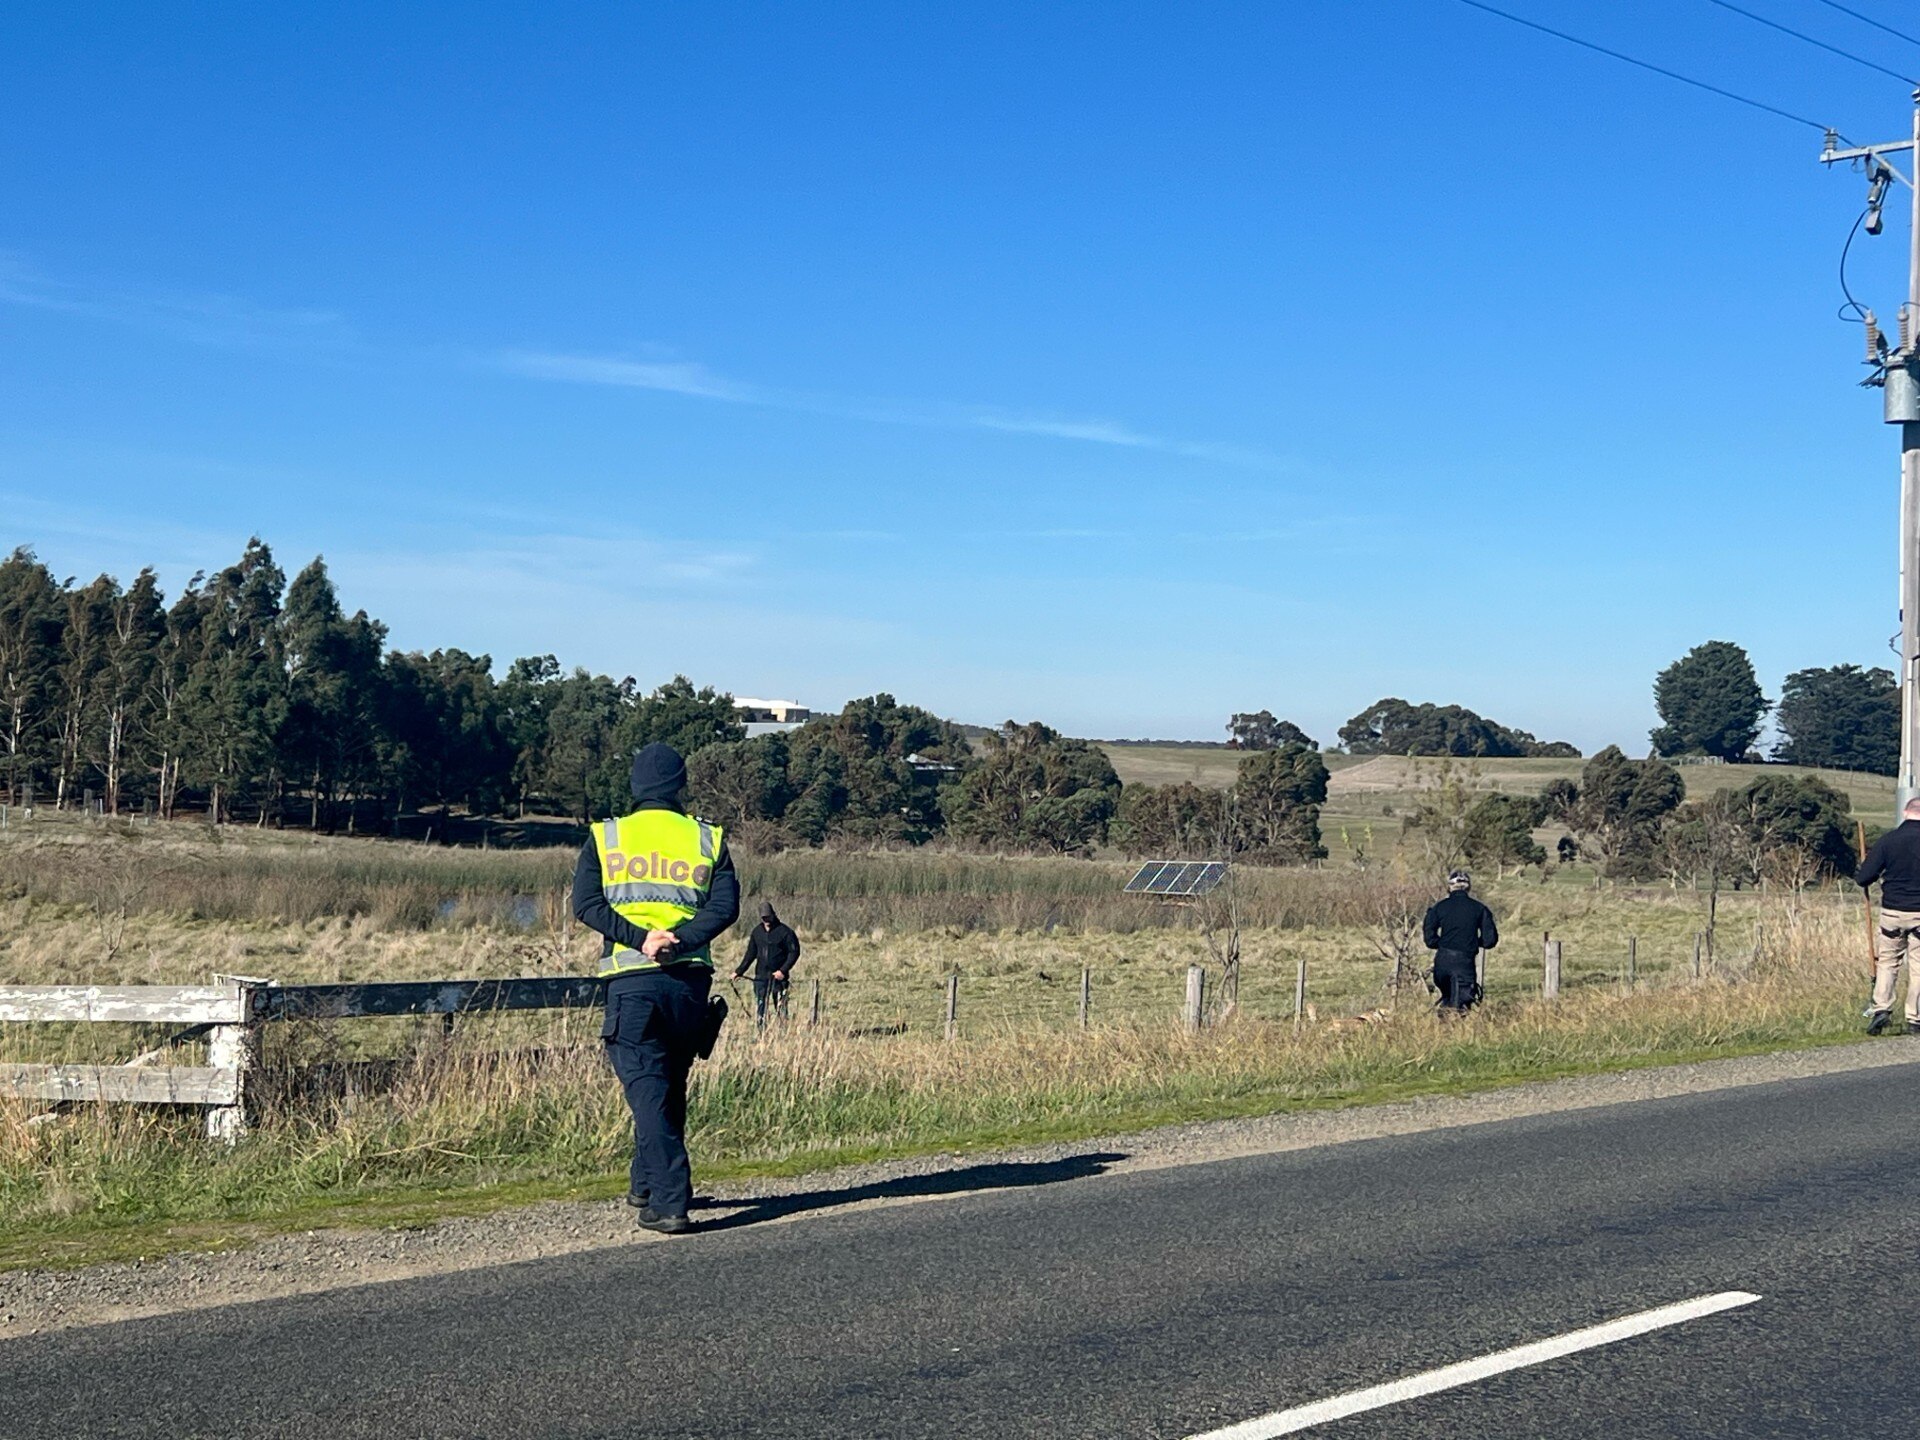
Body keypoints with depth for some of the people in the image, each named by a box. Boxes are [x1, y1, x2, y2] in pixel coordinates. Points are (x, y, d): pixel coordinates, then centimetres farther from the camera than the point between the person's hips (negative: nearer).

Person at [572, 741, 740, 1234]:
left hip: (632, 980, -2)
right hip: (691, 980, 2)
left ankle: (669, 1203, -13)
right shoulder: (708, 839, 8)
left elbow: (586, 905, -7)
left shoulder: (606, 837, 6)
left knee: (648, 1091, -3)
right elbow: (725, 906, -6)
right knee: (670, 1089, 19)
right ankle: (647, 1185, 32)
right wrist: (680, 942, -14)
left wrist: (639, 939, -13)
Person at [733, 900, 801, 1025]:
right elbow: (750, 954, 17)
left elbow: (794, 952, -6)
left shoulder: (784, 931, -5)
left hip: (778, 977, -4)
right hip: (761, 976, 4)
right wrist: (739, 972, 11)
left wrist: (783, 970, -17)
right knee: (759, 1008, 1)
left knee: (781, 1008, -3)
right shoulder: (757, 931, 10)